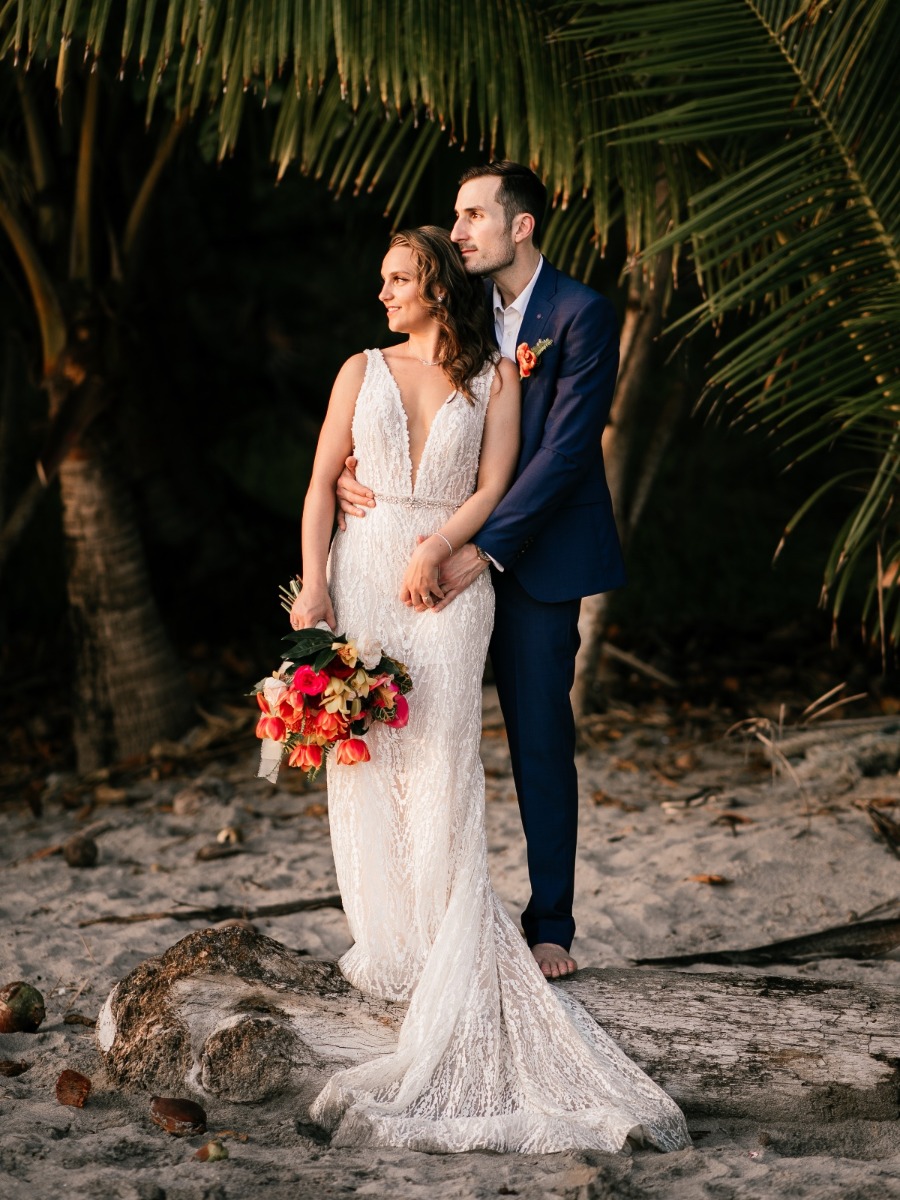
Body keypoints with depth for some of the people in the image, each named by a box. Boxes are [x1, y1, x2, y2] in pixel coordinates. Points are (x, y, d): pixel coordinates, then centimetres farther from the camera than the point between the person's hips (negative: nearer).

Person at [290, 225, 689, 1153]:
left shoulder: (494, 378, 8)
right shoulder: (363, 371, 12)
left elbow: (493, 487, 0)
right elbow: (322, 483, 6)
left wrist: (435, 551, -16)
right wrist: (313, 585, -5)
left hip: (449, 580, -2)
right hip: (362, 572, 2)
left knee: (440, 760, -9)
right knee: (363, 757, -2)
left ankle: (442, 958, -8)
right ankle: (385, 945, 4)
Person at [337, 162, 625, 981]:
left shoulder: (582, 315, -8)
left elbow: (564, 450, -16)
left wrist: (484, 547, -20)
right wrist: (351, 473, -8)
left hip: (536, 556, -5)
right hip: (457, 552, 5)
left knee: (541, 737, 1)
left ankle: (550, 923, 12)